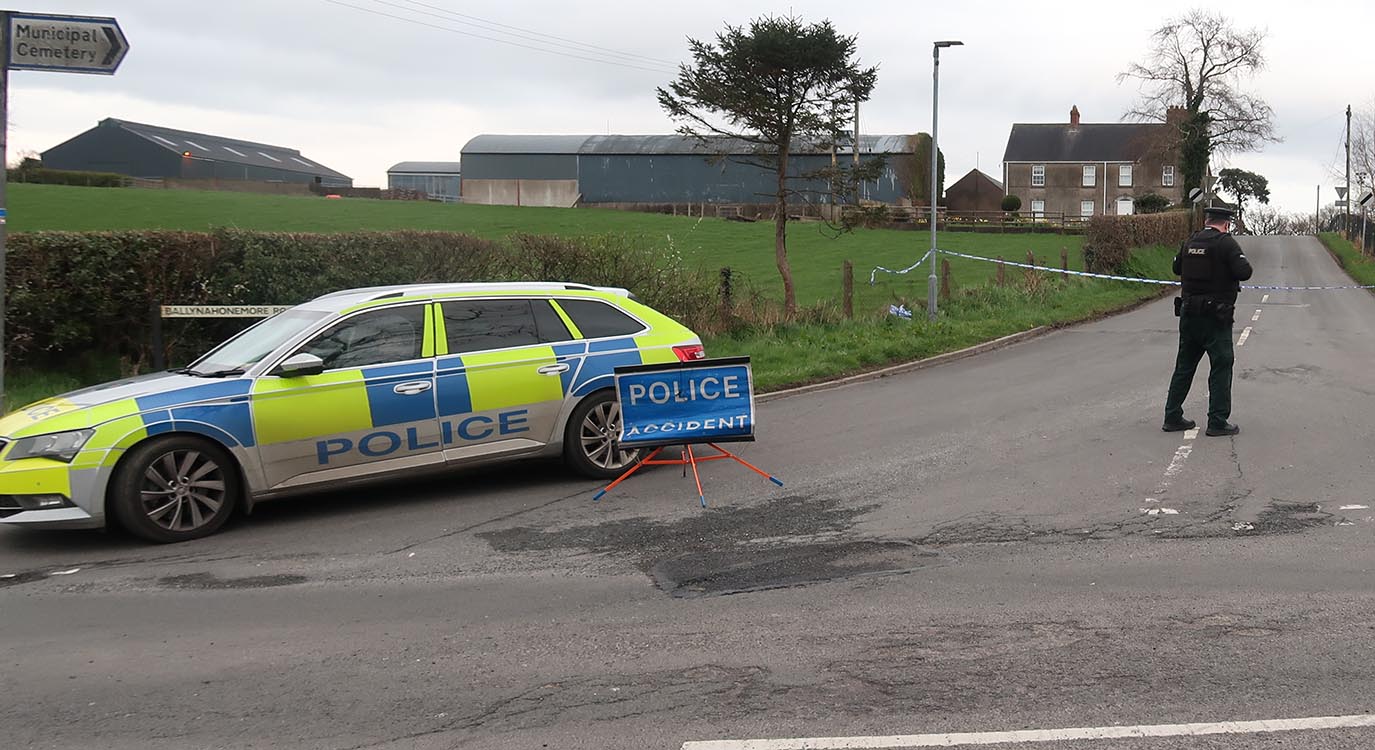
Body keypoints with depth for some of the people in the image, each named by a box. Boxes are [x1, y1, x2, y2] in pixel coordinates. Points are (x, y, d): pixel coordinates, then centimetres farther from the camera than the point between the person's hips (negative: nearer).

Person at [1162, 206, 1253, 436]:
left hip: (1188, 314, 6)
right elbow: (1244, 272, -17)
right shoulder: (1226, 243, -11)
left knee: (1184, 366, 14)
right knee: (1221, 367, 2)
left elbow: (1177, 268, 21)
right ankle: (1218, 422, 2)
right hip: (1215, 316, -6)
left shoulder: (1189, 242, 7)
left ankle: (1172, 417, 16)